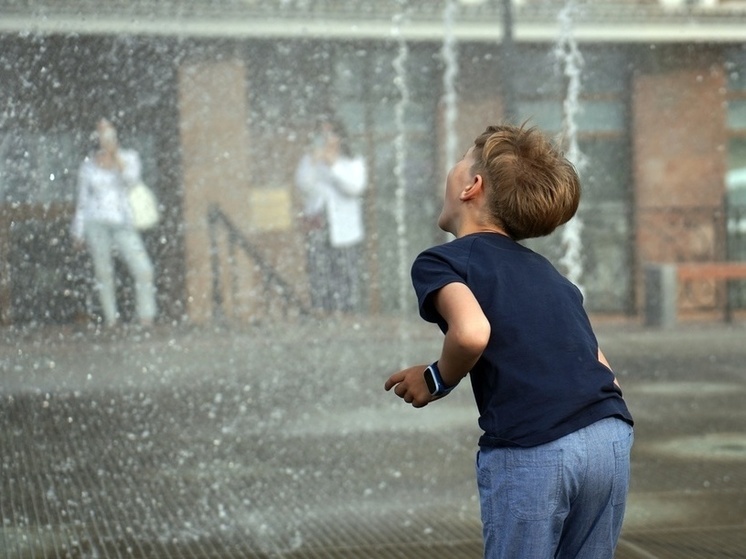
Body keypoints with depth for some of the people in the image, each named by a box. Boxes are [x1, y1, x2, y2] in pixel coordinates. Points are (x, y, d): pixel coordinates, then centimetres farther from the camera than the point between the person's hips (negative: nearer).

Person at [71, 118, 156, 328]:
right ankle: (111, 319, 9)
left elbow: (132, 179, -11)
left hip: (122, 222, -1)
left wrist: (115, 155, -11)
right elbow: (83, 198, 13)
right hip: (96, 222, 1)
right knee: (103, 273, 0)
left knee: (143, 270, -12)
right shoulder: (89, 165, 9)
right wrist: (79, 232, 11)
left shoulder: (129, 157, 8)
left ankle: (146, 319, -3)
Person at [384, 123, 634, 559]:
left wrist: (438, 380, 1)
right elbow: (600, 366, 19)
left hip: (531, 451, -6)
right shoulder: (544, 269, 25)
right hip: (612, 437, 6)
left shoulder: (439, 262, 5)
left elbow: (471, 333, -16)